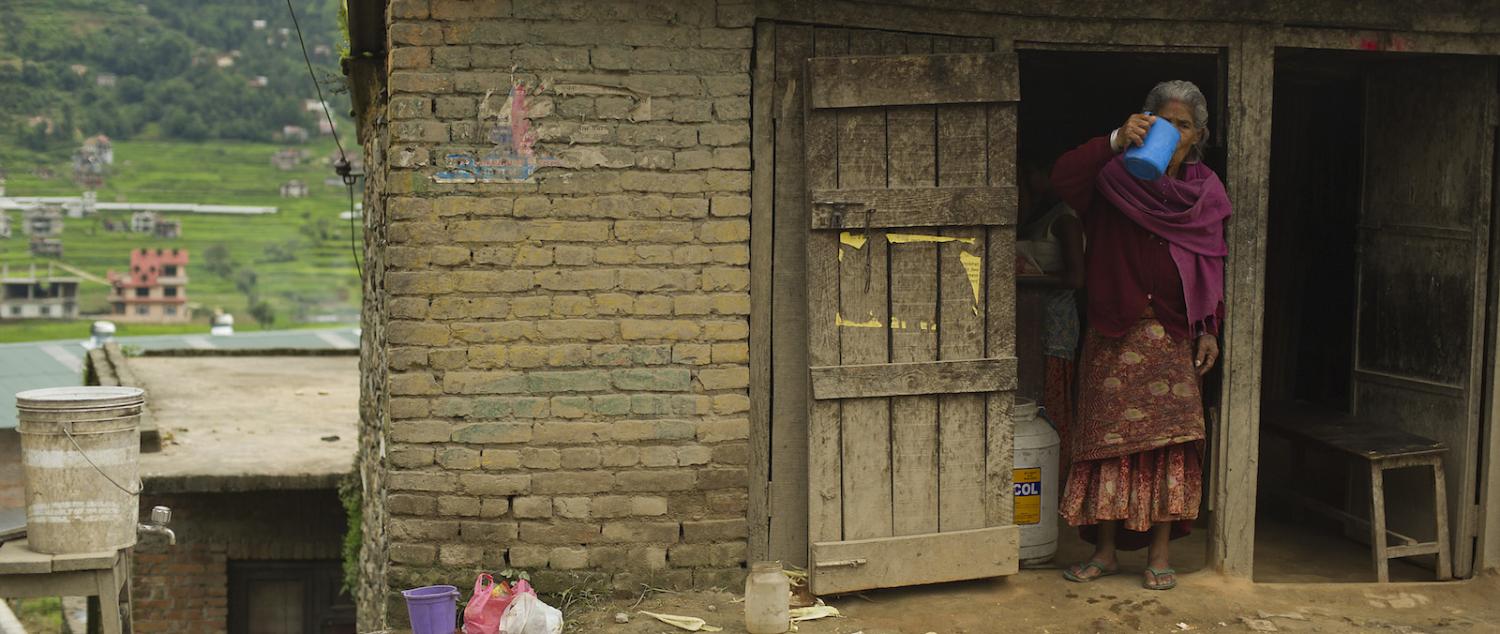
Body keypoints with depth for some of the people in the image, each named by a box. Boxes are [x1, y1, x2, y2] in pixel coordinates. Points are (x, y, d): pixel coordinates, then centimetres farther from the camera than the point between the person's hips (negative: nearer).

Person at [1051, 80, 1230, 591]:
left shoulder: (1205, 191, 9)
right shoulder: (1118, 177, 1)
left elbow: (1210, 266, 11)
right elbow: (1064, 178, -18)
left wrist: (1209, 330, 3)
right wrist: (1116, 142, -28)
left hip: (1173, 336, 1)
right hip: (1115, 332, -1)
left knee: (1169, 439, -3)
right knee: (1110, 435, 1)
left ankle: (1159, 554, 6)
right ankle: (1105, 551, 11)